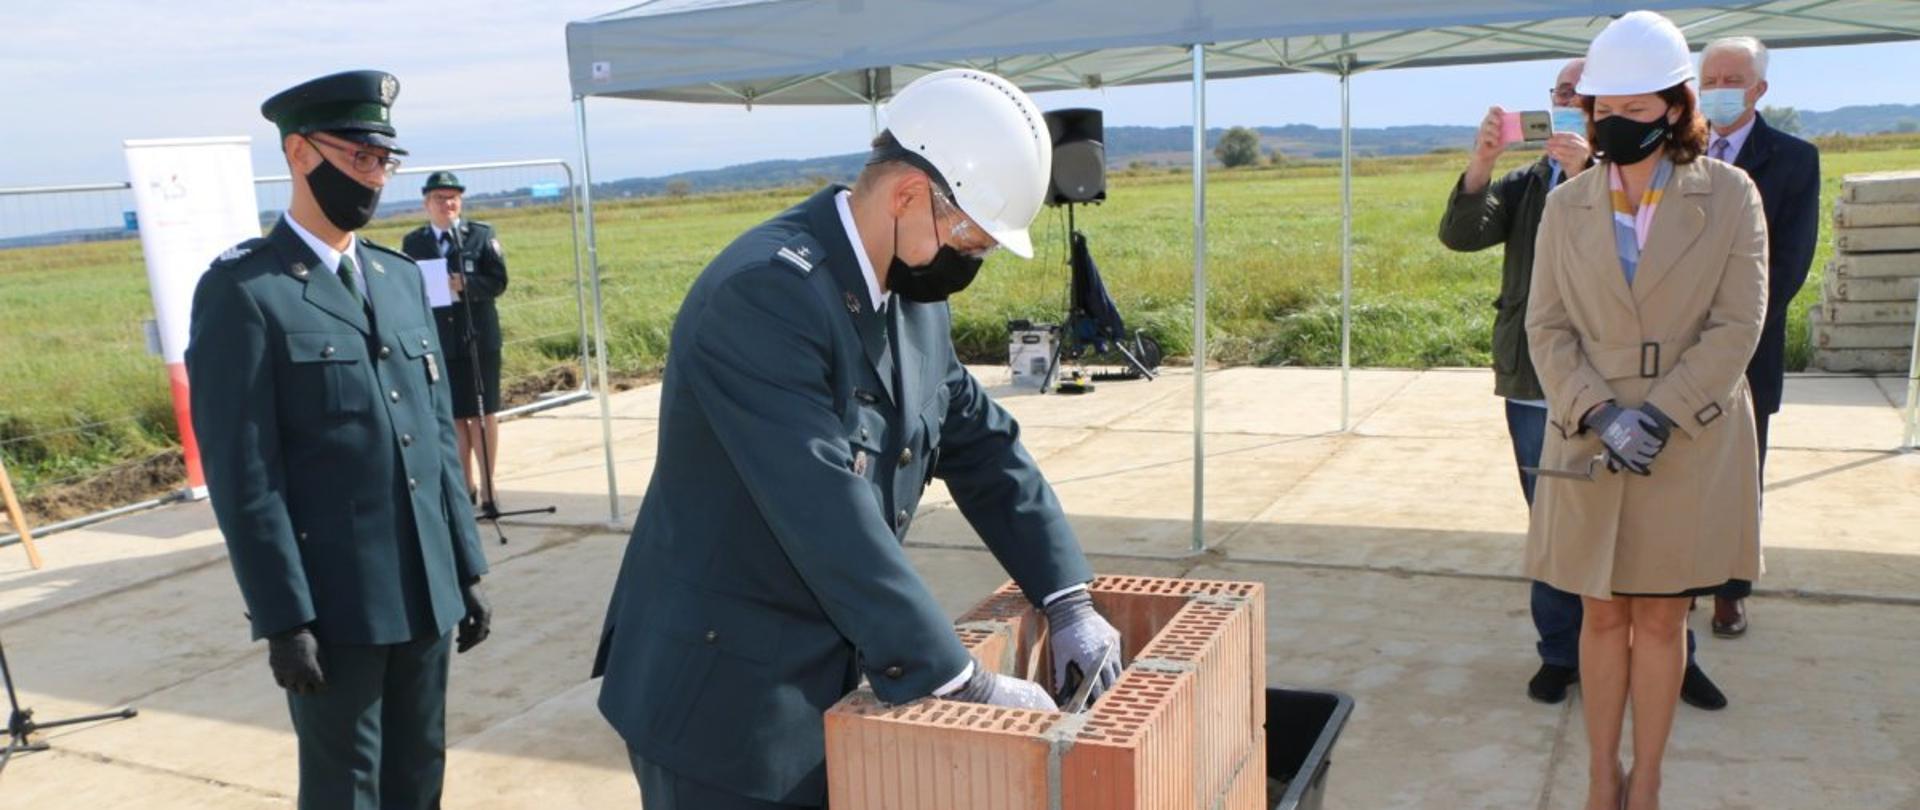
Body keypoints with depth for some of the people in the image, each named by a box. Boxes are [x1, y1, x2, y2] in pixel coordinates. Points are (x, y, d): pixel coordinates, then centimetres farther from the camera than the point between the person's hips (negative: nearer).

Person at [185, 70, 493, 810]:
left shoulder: (401, 277, 11)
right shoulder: (243, 289, -9)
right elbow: (241, 471, -13)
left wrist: (465, 568, 11)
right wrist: (283, 617, -15)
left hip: (424, 590, 6)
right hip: (333, 602, -6)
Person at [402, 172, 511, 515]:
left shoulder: (481, 235, 2)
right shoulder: (413, 243, 7)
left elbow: (498, 281, -5)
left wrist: (466, 285, -22)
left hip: (478, 339, -1)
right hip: (437, 341, 2)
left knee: (483, 414, 3)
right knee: (454, 417, 8)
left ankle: (487, 486, 12)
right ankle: (466, 485, 20)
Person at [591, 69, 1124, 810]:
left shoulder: (913, 293, 1)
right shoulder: (765, 290, -25)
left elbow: (983, 444, 7)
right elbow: (827, 519, -30)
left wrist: (1069, 601, -3)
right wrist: (962, 682, -25)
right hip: (720, 694, -7)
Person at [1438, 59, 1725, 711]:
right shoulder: (1527, 184, 10)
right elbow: (1460, 234, -6)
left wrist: (1586, 174, -31)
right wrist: (1480, 164, -22)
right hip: (1537, 386, 3)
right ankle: (1560, 653, 24)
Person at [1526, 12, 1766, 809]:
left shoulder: (1728, 195, -2)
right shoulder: (1566, 206, 2)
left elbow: (1738, 325, -6)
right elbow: (1547, 328, 0)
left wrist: (1658, 416, -16)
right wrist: (1600, 415, -14)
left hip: (1693, 447, -1)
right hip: (1590, 445, 1)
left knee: (1661, 620, 9)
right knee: (1603, 617, 10)